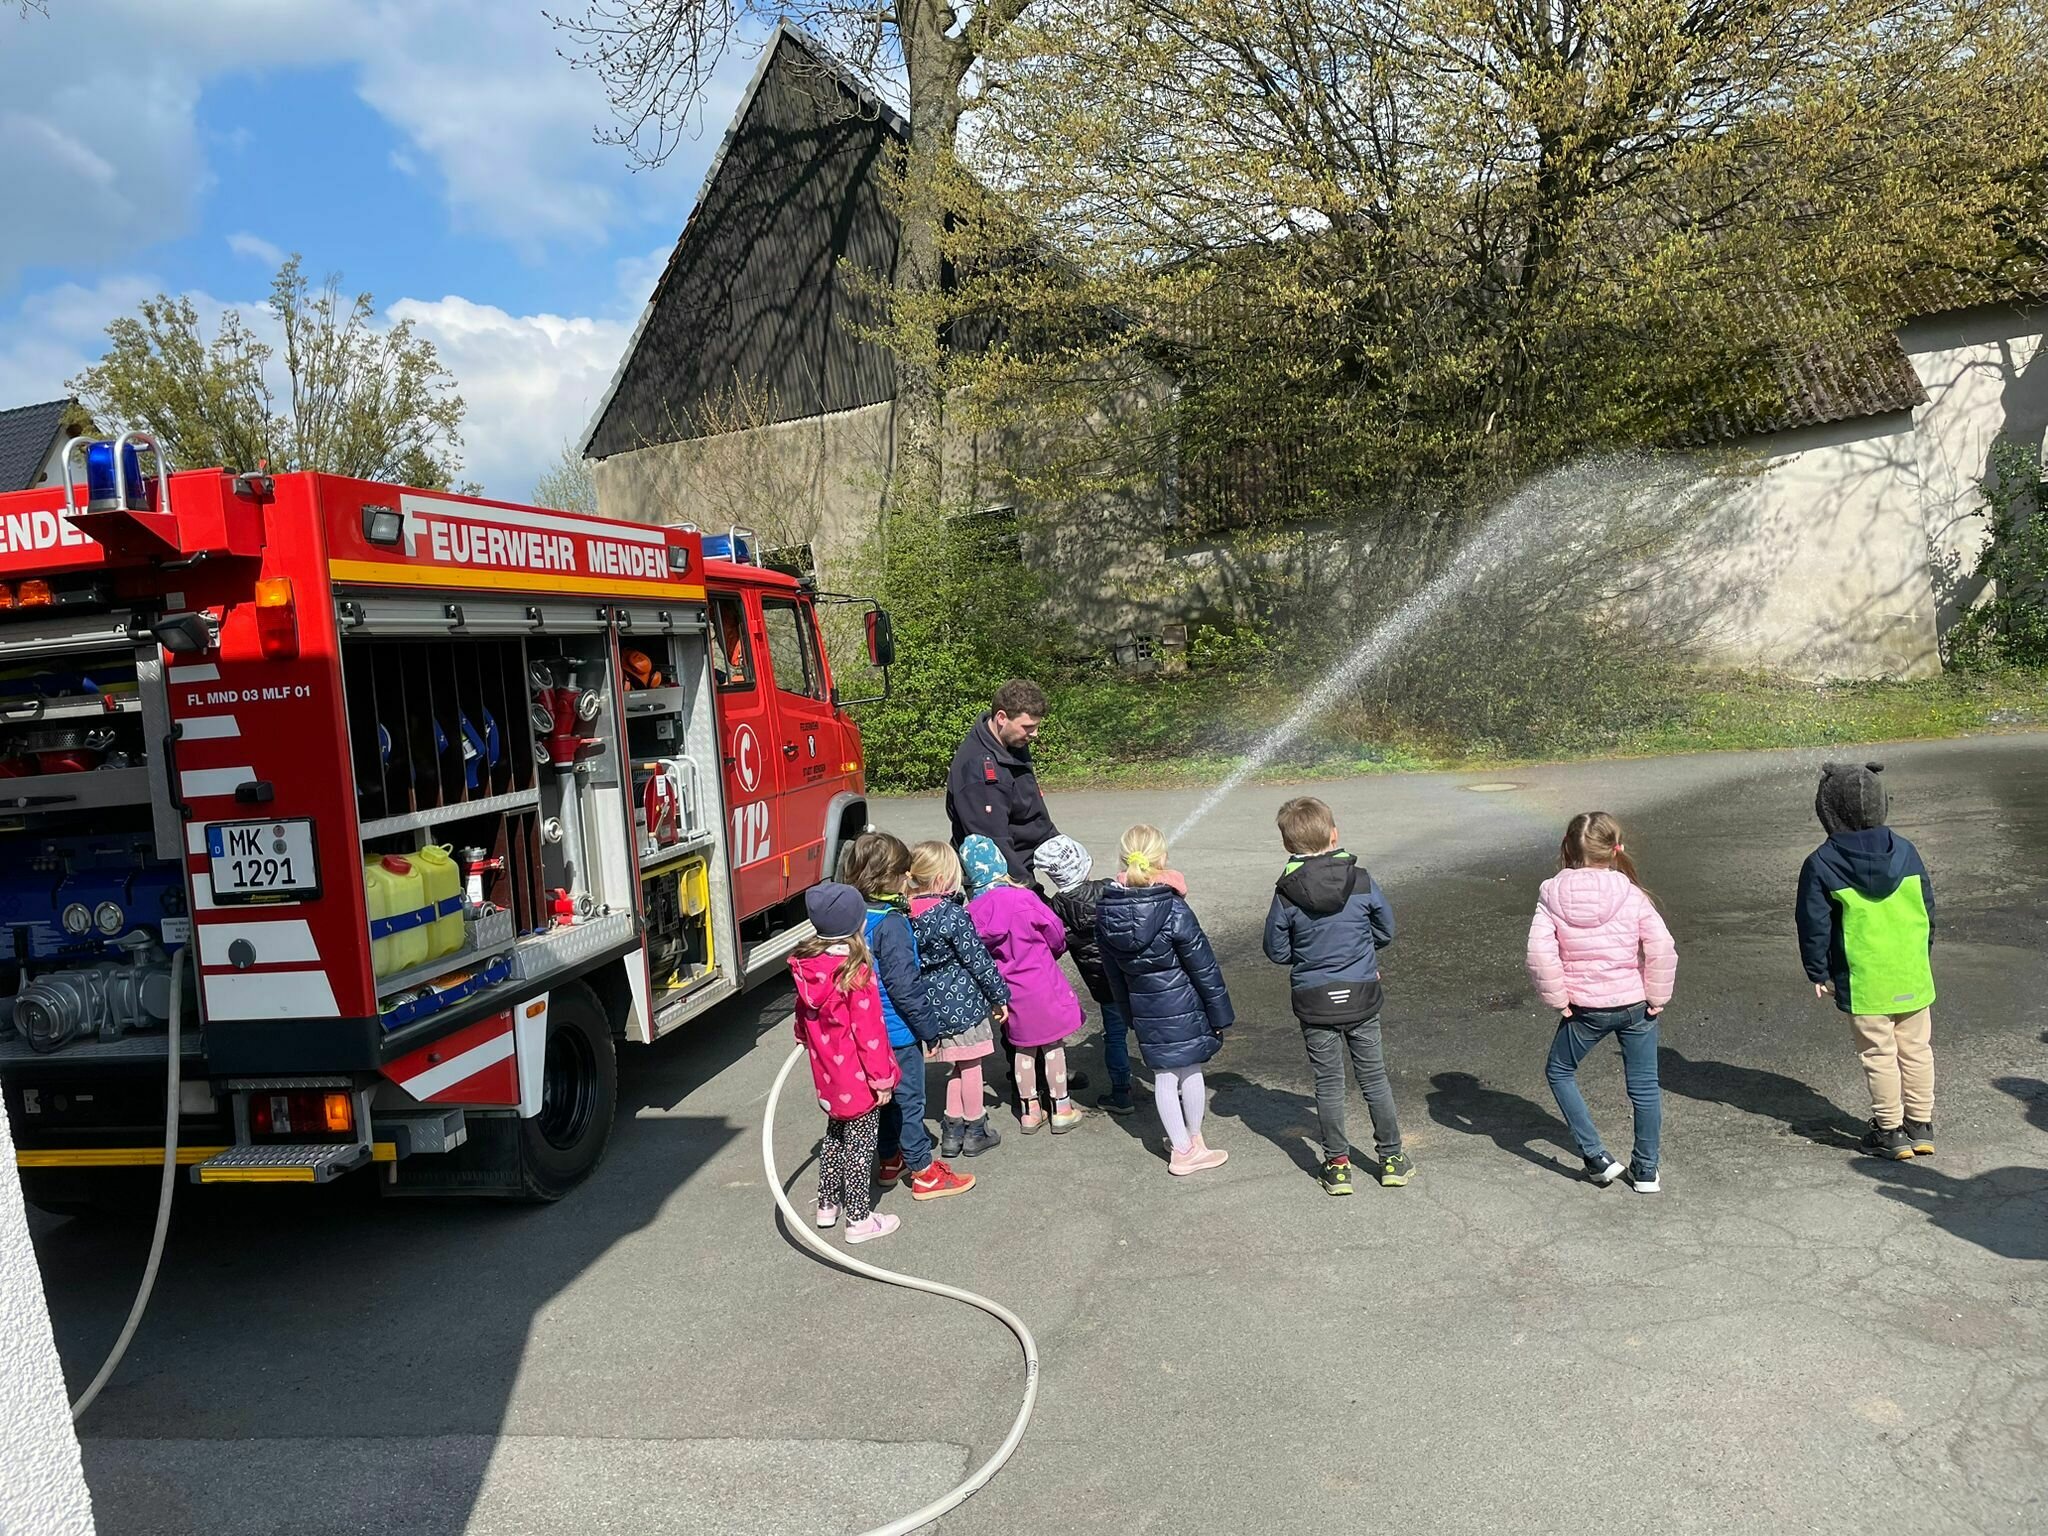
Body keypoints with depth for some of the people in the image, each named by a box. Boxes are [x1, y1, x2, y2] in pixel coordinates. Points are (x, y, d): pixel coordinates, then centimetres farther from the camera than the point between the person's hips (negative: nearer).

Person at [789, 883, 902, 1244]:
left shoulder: (806, 966, -5)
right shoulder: (857, 973, -26)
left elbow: (803, 1013, 12)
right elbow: (868, 1030, -22)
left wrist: (805, 1037, 32)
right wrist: (882, 1077, -12)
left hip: (827, 1075, 7)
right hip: (858, 1079, -7)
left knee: (836, 1134, 24)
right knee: (860, 1144, 7)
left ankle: (827, 1204, 35)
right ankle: (859, 1219, 16)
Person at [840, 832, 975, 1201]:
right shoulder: (891, 924, -25)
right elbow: (904, 986, -24)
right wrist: (930, 1028, -13)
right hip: (898, 1032, -8)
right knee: (908, 1099, 6)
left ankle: (890, 1162, 36)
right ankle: (923, 1173, 19)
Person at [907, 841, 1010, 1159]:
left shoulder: (909, 915, -3)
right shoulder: (953, 915, -22)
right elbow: (978, 959, -16)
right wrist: (999, 995, -4)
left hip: (934, 1002, 6)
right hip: (963, 1001, -6)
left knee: (958, 1066, 21)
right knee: (970, 1066, 11)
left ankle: (952, 1130, 26)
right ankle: (975, 1131, 24)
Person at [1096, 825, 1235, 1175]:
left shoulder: (1105, 912, -8)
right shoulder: (1175, 910, -23)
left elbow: (1113, 971, 4)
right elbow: (1204, 967, -14)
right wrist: (1220, 1013, -3)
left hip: (1144, 1011, 4)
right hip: (1183, 1007, -4)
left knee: (1163, 1076, 14)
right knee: (1190, 1070, 15)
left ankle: (1182, 1148, 23)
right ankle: (1193, 1143, 30)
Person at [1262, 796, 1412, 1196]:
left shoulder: (1286, 894, -14)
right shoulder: (1360, 880, -10)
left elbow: (1276, 951, -5)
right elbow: (1386, 929, 2)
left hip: (1314, 1002, -1)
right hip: (1362, 997, 1)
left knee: (1328, 1083, 11)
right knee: (1374, 1077, 15)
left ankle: (1337, 1164, 17)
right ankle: (1391, 1157, 25)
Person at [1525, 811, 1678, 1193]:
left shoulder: (1552, 894, -9)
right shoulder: (1631, 894, -9)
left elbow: (1540, 954, -16)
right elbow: (1662, 949, -15)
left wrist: (1557, 998, -4)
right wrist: (1657, 997, -2)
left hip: (1585, 1008, -1)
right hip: (1635, 1004, 1)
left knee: (1560, 1072, 21)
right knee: (1644, 1086, 15)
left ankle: (1596, 1158, 16)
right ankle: (1646, 1170, 26)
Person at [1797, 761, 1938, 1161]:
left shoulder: (1821, 864, -12)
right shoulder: (1906, 852, -1)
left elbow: (1814, 926, -8)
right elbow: (1928, 911, 9)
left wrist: (1819, 973, 3)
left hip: (1862, 983, -4)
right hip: (1913, 977, 4)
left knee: (1879, 1055, 5)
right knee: (1916, 1050, 14)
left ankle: (1890, 1131, 12)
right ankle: (1921, 1125, 22)